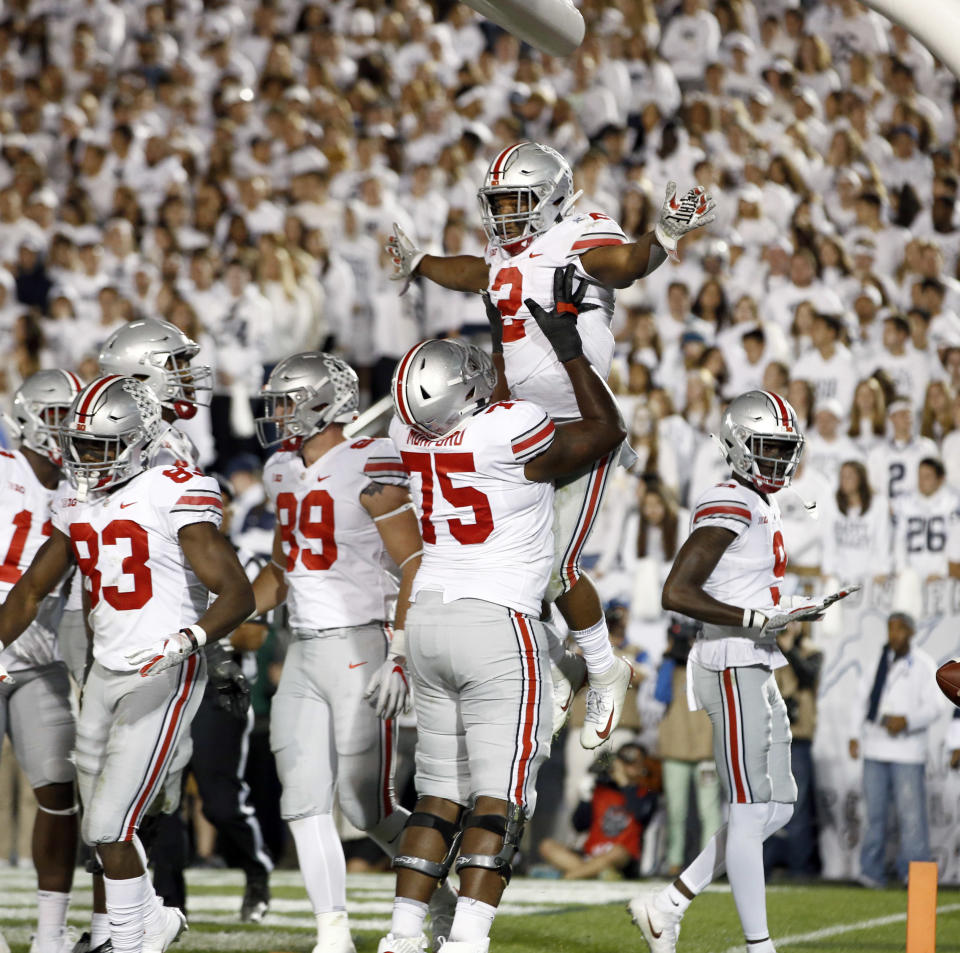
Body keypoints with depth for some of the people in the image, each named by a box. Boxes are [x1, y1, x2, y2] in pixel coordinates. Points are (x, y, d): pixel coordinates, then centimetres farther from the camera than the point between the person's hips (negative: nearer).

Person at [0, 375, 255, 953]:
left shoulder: (172, 496, -15)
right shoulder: (77, 506, 9)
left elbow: (239, 593, -20)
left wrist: (187, 640, -35)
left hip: (164, 677, -8)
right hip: (107, 672, 8)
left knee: (108, 827, -10)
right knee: (100, 826, 16)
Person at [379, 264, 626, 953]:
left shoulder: (409, 432, 0)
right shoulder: (510, 433, -17)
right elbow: (606, 430, 1)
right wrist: (568, 344, 7)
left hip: (428, 619, 7)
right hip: (499, 623, -7)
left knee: (439, 793, 12)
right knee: (499, 796, -5)